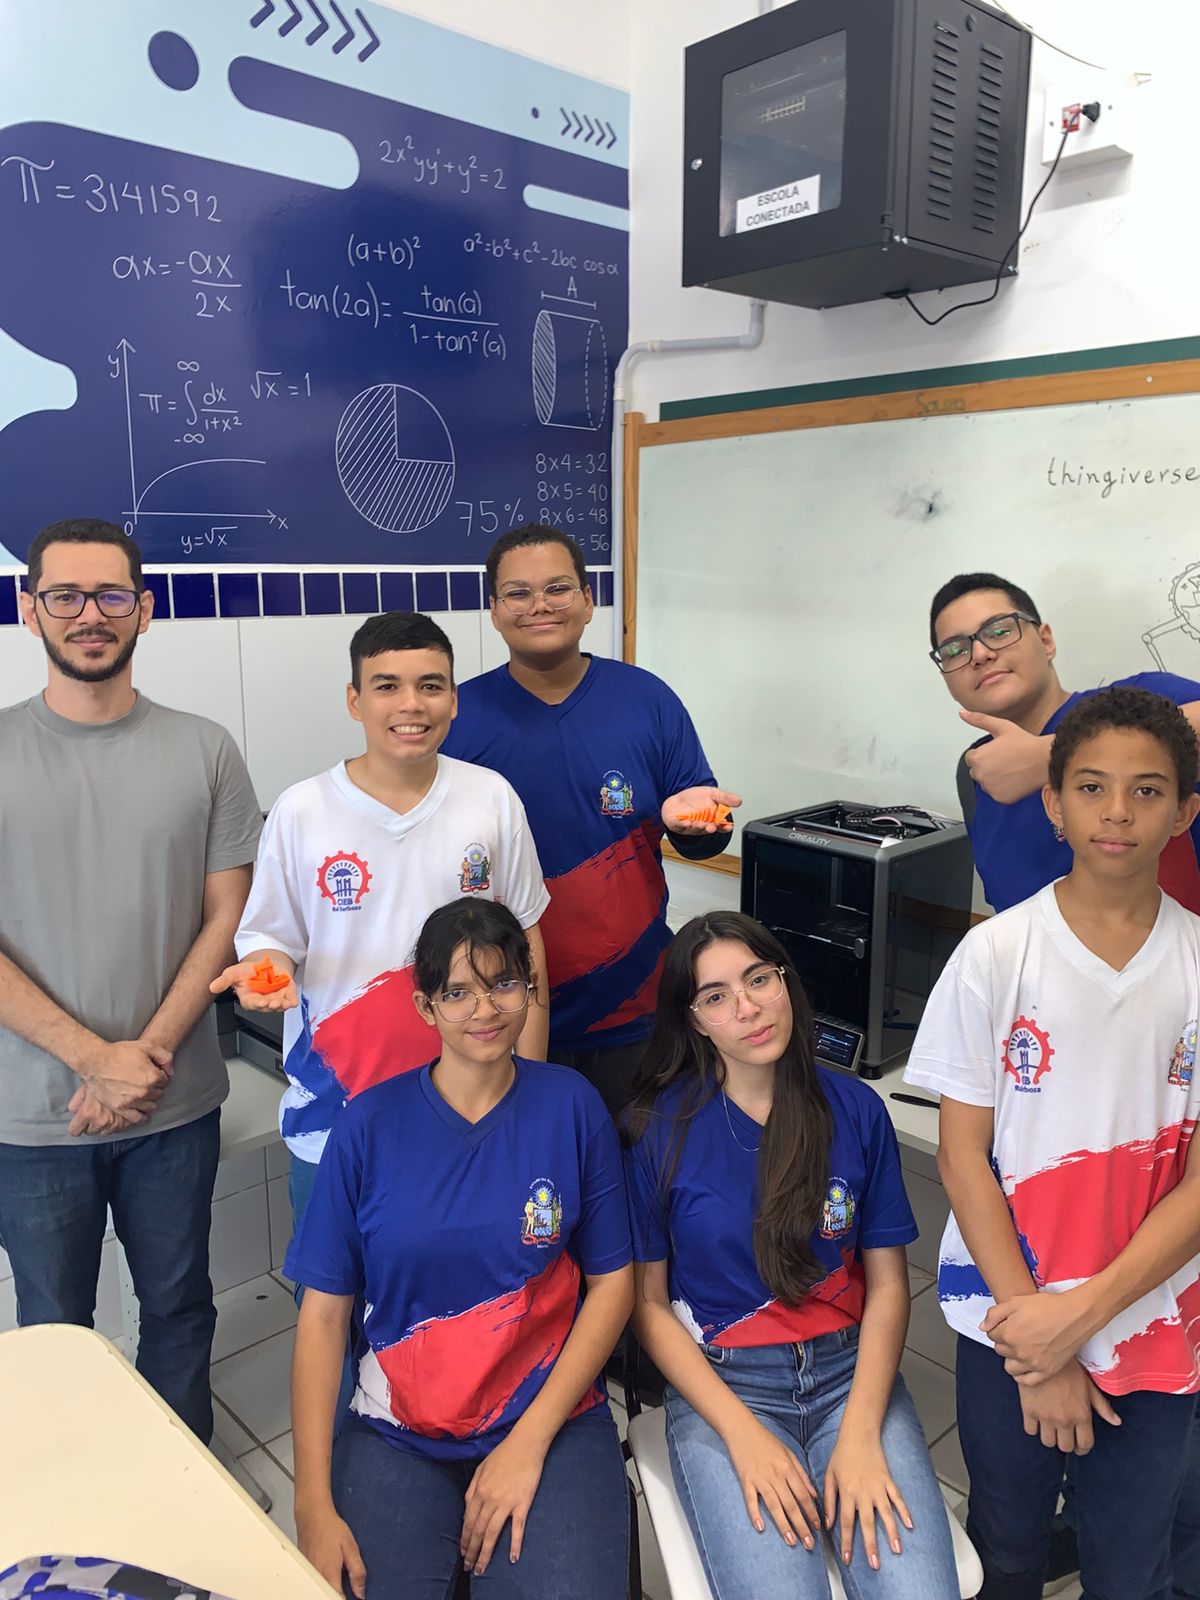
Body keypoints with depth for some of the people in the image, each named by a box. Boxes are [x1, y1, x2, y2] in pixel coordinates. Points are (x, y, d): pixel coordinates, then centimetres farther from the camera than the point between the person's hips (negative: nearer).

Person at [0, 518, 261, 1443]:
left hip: (175, 1104, 1)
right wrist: (95, 1059, -15)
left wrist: (147, 1055, -12)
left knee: (179, 1310, 18)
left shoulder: (203, 752, -2)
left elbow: (225, 917, -2)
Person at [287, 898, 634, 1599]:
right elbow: (324, 1312, -3)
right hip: (399, 1434, 1)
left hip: (554, 1416, 0)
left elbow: (613, 1283, -1)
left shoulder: (570, 1105, -4)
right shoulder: (371, 1122, -4)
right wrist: (313, 1505, -9)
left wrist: (529, 1441, -9)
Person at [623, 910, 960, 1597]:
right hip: (719, 1383, -1)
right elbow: (647, 1302, -3)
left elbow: (888, 1283, 2)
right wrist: (743, 1433, -11)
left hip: (852, 1371, 2)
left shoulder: (855, 1109, -1)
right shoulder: (659, 1126, -7)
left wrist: (860, 1433, -10)